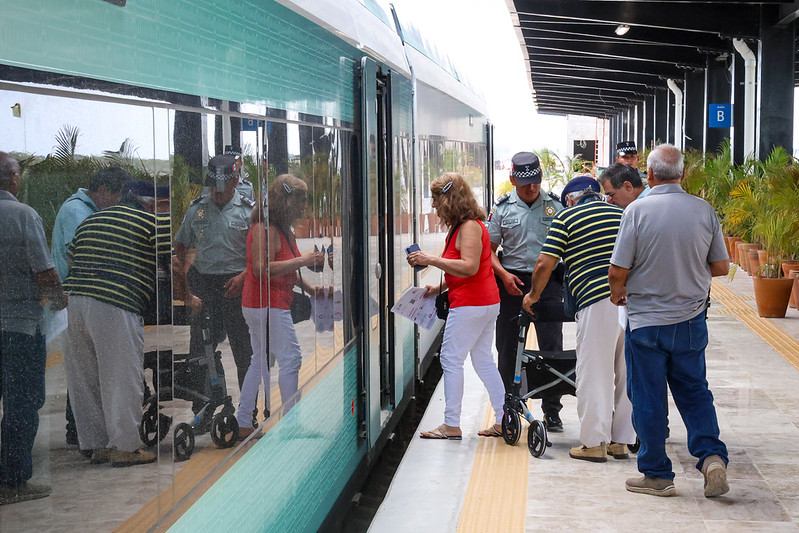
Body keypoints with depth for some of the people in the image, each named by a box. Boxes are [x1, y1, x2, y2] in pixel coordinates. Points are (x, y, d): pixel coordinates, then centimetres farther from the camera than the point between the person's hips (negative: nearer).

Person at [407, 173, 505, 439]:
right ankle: (503, 420, 15)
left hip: (470, 304, -10)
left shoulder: (469, 227, -14)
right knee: (483, 360, 13)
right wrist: (440, 287, 15)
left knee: (451, 359, -5)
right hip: (487, 302, 10)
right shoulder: (462, 226, 17)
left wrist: (431, 259, -24)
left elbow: (469, 267, -25)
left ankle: (451, 425, -1)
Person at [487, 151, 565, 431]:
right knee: (507, 347, 7)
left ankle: (552, 411, 7)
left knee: (552, 345, -2)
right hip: (512, 282, 1)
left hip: (547, 280, 0)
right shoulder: (502, 208, 4)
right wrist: (504, 275, -12)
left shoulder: (555, 206, 4)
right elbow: (489, 248, 4)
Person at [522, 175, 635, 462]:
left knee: (594, 374, 3)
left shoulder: (566, 217, 5)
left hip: (598, 301, -5)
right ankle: (621, 440, 19)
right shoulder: (621, 214, 18)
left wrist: (534, 295, 17)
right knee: (627, 373, 12)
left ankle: (594, 443, 6)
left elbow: (544, 265, 1)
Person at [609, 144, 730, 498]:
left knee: (648, 399, 7)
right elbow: (721, 266, 4)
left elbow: (617, 271, -13)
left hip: (646, 321, -3)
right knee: (694, 391, 17)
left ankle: (657, 474, 15)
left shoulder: (638, 210, -13)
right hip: (691, 320, 3)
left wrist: (617, 292, 9)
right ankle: (711, 454, 0)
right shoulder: (705, 211, -4)